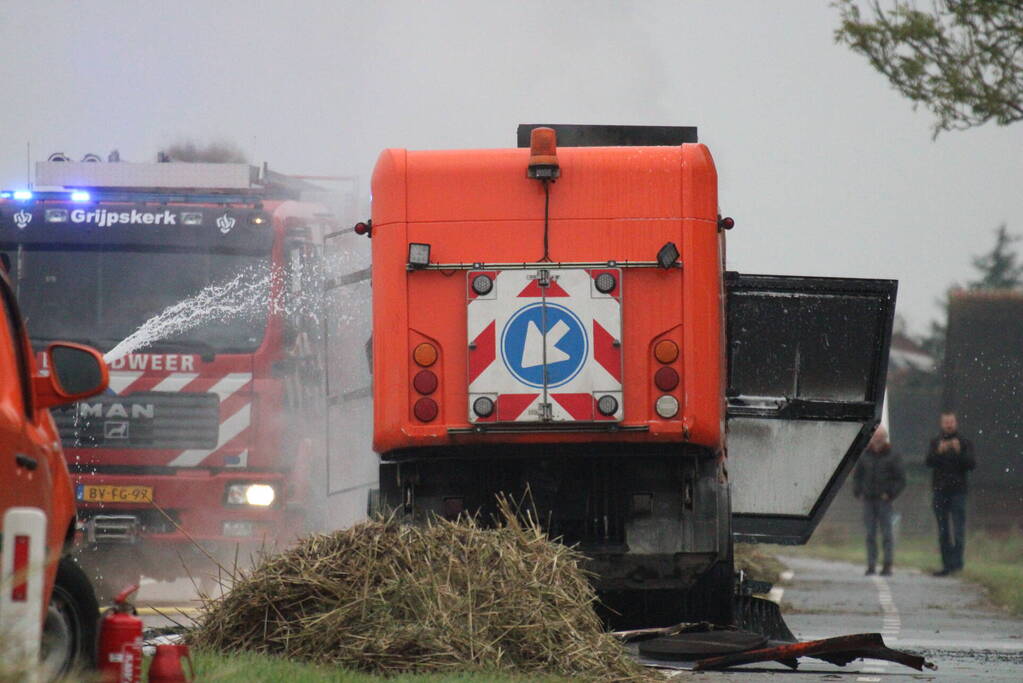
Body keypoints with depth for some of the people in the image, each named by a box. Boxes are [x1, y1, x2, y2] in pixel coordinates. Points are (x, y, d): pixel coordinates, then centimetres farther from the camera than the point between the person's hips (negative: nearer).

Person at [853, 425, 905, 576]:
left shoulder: (891, 457, -1)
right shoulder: (865, 456, 8)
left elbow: (901, 479, 1)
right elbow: (856, 475, 18)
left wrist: (890, 494, -8)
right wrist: (858, 492, 6)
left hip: (884, 500, -3)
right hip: (868, 500, 3)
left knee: (886, 533, -5)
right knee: (870, 534, 4)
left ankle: (887, 566, -6)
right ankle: (871, 565, 6)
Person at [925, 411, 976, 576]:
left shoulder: (964, 443, 4)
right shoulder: (935, 442, 9)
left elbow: (972, 464, -7)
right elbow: (929, 462, -4)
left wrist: (959, 452, -23)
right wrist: (939, 452, -24)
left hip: (957, 491, -3)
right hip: (940, 491, 3)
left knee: (958, 528, -12)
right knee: (943, 531, 5)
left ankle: (956, 561, -14)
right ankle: (947, 564, 9)